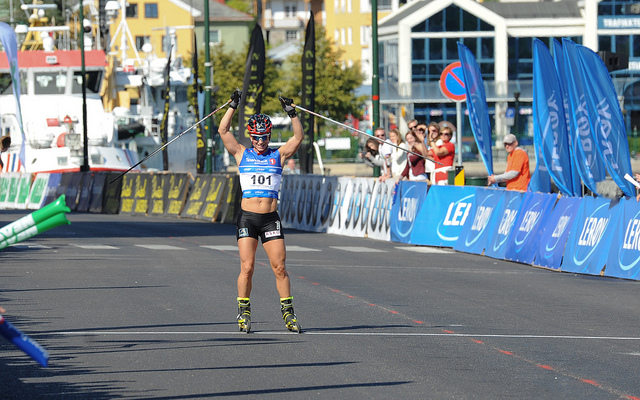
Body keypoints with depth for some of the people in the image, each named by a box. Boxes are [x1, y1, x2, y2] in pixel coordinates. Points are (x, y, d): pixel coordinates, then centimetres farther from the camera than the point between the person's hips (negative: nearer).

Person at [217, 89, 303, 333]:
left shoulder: (278, 155, 9)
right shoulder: (242, 154, 9)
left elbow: (298, 137, 0)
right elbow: (223, 131, 1)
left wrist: (292, 113, -10)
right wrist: (233, 107, -4)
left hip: (271, 219, 1)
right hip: (247, 217, -1)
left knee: (280, 268, -3)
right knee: (247, 267, -6)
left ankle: (288, 313, 4)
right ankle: (244, 313, 5)